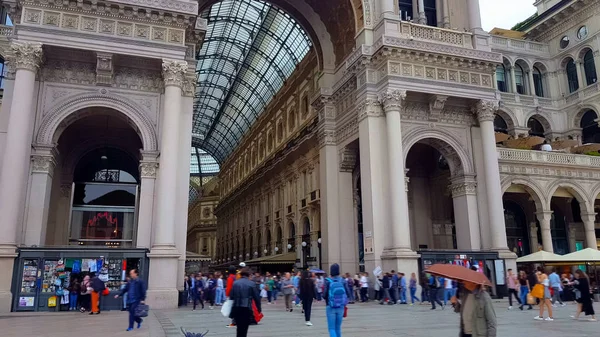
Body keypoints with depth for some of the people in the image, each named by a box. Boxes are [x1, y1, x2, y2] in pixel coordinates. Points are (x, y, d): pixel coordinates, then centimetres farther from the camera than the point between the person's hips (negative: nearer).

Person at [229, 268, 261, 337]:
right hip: (246, 308, -3)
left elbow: (231, 296, 3)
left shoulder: (235, 283, 3)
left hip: (236, 308, 3)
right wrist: (259, 308, 7)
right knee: (244, 329, 3)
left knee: (239, 328, 16)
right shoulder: (252, 284, -4)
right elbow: (257, 297, -2)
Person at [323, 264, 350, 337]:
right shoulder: (342, 281, -3)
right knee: (338, 327, 17)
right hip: (341, 307, 3)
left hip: (330, 307, -3)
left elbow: (324, 295, -13)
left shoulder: (328, 281, -10)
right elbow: (348, 294, -4)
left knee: (331, 328, 1)